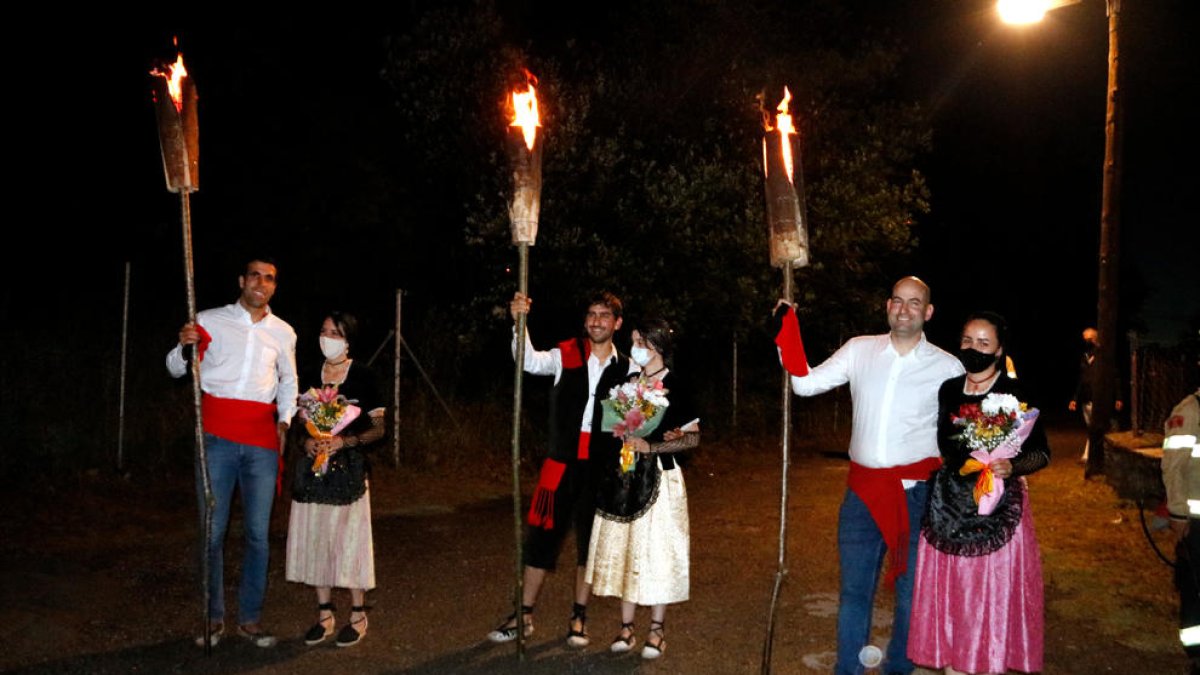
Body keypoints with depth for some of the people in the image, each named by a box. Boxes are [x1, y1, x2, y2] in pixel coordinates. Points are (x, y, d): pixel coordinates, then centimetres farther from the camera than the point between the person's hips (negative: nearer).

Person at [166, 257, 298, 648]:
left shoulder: (283, 333, 12)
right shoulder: (210, 321, 4)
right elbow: (176, 370, 9)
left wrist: (285, 420, 11)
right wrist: (184, 346, -13)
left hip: (262, 440, 2)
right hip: (217, 436, -2)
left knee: (259, 533, 3)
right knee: (213, 531, 0)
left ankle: (250, 619, 13)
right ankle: (214, 619, 12)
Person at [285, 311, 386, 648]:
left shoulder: (362, 377, -4)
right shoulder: (310, 377, 8)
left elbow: (378, 429, -4)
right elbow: (299, 423, 16)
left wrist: (345, 441, -19)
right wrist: (306, 441, -6)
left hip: (348, 468, -4)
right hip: (312, 468, 4)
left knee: (349, 540, -3)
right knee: (315, 539, 6)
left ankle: (358, 616, 10)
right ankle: (324, 614, 18)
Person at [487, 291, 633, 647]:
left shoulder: (626, 368, 2)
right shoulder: (566, 355, -1)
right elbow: (530, 361, -17)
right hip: (561, 461, -1)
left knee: (591, 542, 10)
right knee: (542, 536, 4)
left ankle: (579, 617, 25)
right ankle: (525, 614, 18)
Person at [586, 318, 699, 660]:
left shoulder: (673, 387, -7)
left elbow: (693, 437, -9)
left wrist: (651, 446, -18)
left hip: (658, 478, -5)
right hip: (623, 479, 5)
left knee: (656, 550, 0)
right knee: (624, 549, 7)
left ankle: (656, 630, 11)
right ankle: (626, 627, 16)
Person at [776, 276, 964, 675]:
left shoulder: (947, 368, -1)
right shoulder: (860, 350, 4)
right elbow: (805, 383, 3)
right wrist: (786, 333, -7)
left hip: (915, 493, -1)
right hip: (862, 491, 2)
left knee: (911, 592, 10)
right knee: (853, 589, 10)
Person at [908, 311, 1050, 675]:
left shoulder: (1014, 395, -6)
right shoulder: (948, 390, 7)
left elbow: (1041, 453, -4)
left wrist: (1012, 467, -22)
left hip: (997, 509, -4)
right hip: (949, 507, 4)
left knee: (991, 591, -1)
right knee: (948, 590, 8)